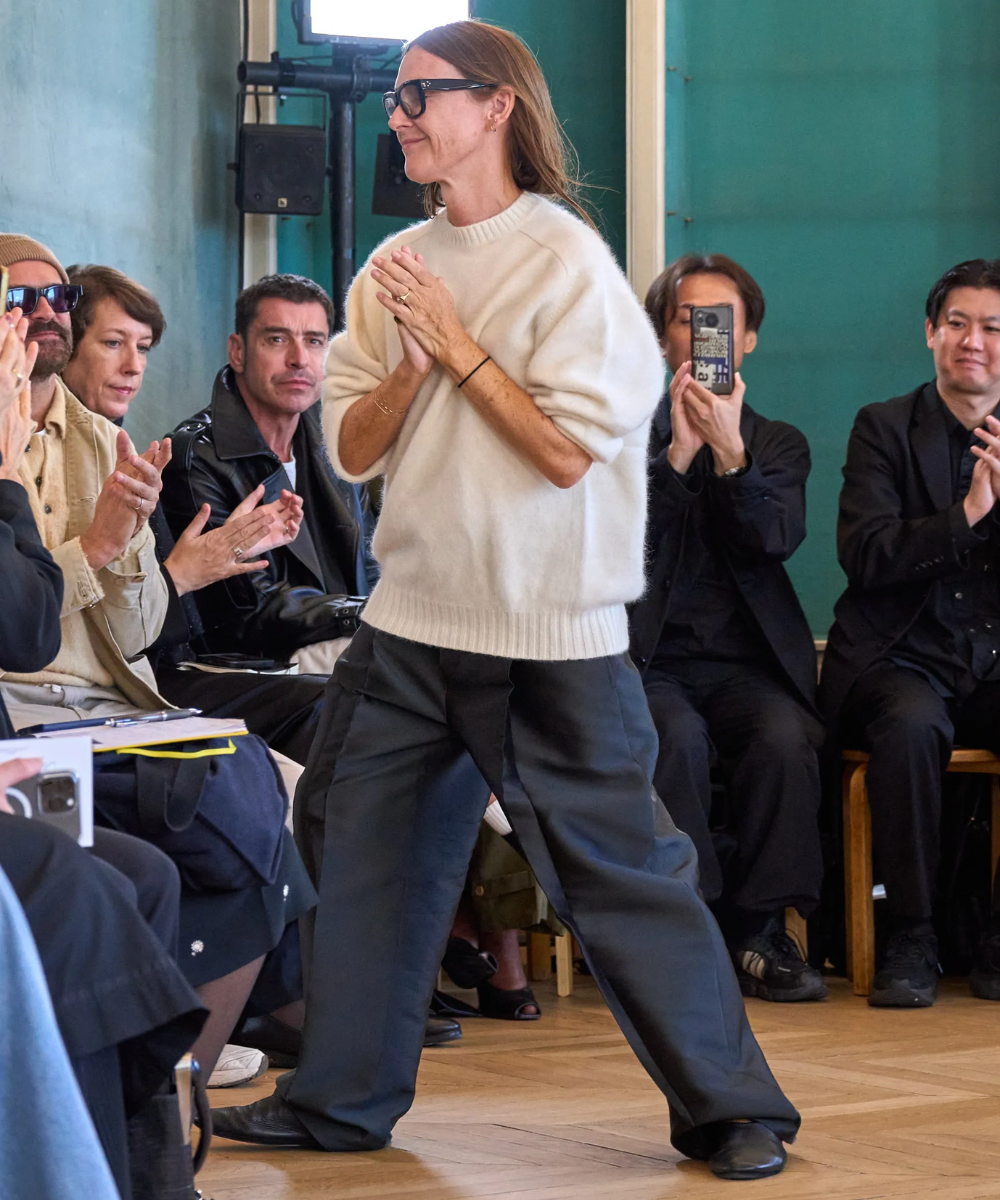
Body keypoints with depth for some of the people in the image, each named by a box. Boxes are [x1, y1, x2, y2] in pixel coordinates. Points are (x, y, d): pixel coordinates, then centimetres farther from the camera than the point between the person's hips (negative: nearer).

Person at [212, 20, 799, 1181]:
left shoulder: (566, 259, -9)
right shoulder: (394, 270, 9)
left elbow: (570, 451, -15)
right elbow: (352, 450, 8)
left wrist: (458, 342, -12)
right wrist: (412, 361, -9)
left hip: (549, 637, -6)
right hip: (410, 623, 6)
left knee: (616, 869, -3)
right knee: (357, 846, 9)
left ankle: (731, 1108, 8)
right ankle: (340, 1098, 22)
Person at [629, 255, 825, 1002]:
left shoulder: (779, 445, 17)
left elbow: (776, 541, -4)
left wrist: (730, 450, -18)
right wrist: (678, 451, -15)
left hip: (746, 665, 2)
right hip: (650, 663, -1)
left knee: (785, 738, -31)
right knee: (678, 737, -34)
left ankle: (761, 932, -20)